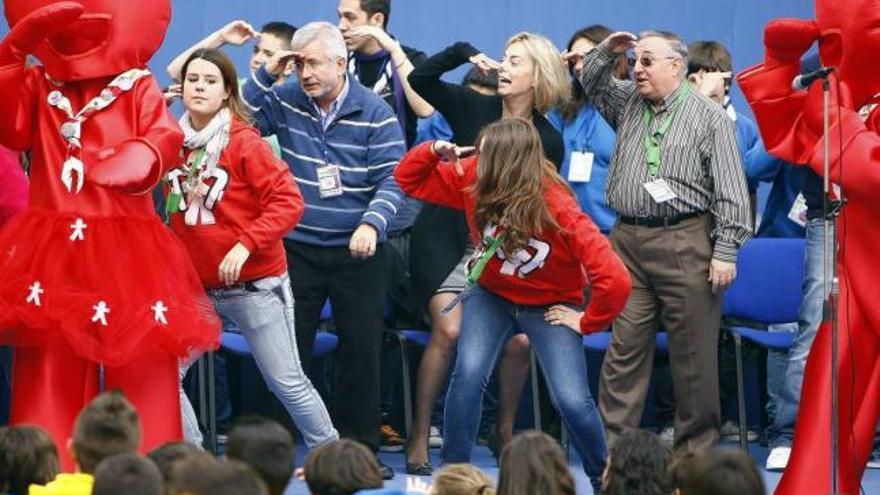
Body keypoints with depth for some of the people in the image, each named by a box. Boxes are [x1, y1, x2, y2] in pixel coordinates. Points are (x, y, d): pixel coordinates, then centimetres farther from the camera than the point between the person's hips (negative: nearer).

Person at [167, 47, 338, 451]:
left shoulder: (244, 141, -10)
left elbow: (289, 201, -15)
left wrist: (246, 244, -23)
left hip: (253, 282, -5)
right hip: (194, 285, 5)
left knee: (286, 381, 2)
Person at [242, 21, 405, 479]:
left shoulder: (374, 113, -6)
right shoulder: (286, 101, 2)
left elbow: (391, 180, -8)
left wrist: (372, 223, -24)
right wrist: (265, 75, -10)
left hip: (357, 252, -2)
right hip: (297, 249, 2)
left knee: (361, 350, 3)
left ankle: (359, 449, 12)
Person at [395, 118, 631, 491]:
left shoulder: (557, 209, -31)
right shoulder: (473, 179, -17)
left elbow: (614, 279, -32)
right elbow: (409, 180, -4)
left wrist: (588, 322, -17)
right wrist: (433, 151, -24)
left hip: (548, 306, -3)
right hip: (491, 296, 3)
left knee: (571, 400, -13)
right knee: (469, 375, -21)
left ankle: (603, 480, 12)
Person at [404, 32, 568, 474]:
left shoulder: (548, 140, 0)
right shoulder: (475, 109, -3)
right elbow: (419, 80, -12)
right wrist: (464, 53, -19)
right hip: (446, 235, -2)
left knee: (519, 341, -10)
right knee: (449, 330, -19)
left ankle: (505, 429, 14)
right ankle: (419, 437, -10)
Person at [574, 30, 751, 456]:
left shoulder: (709, 118, -2)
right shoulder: (628, 103, 14)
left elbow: (731, 191, -5)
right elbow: (592, 84, 31)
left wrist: (725, 251, -12)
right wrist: (606, 52, 11)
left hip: (685, 245, -5)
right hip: (628, 241, 5)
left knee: (694, 356, 0)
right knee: (624, 348, 2)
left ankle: (695, 451, 8)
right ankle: (612, 447, 3)